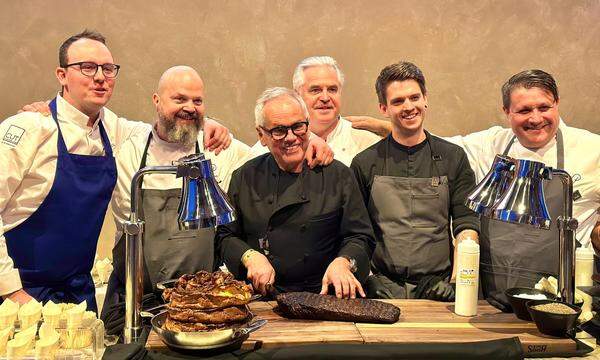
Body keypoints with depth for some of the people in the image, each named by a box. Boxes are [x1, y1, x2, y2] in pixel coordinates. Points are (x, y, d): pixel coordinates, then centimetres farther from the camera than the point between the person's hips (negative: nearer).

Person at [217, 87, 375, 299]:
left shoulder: (338, 175, 6)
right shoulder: (244, 178, 10)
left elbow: (361, 236, 5)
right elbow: (225, 235, 13)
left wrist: (342, 262, -14)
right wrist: (250, 256, -6)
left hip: (321, 296, 0)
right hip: (260, 296, 1)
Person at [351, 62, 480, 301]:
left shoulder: (453, 157, 9)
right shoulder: (365, 163, 7)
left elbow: (466, 225, 5)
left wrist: (458, 282, -9)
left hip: (438, 284, 1)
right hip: (381, 286, -1)